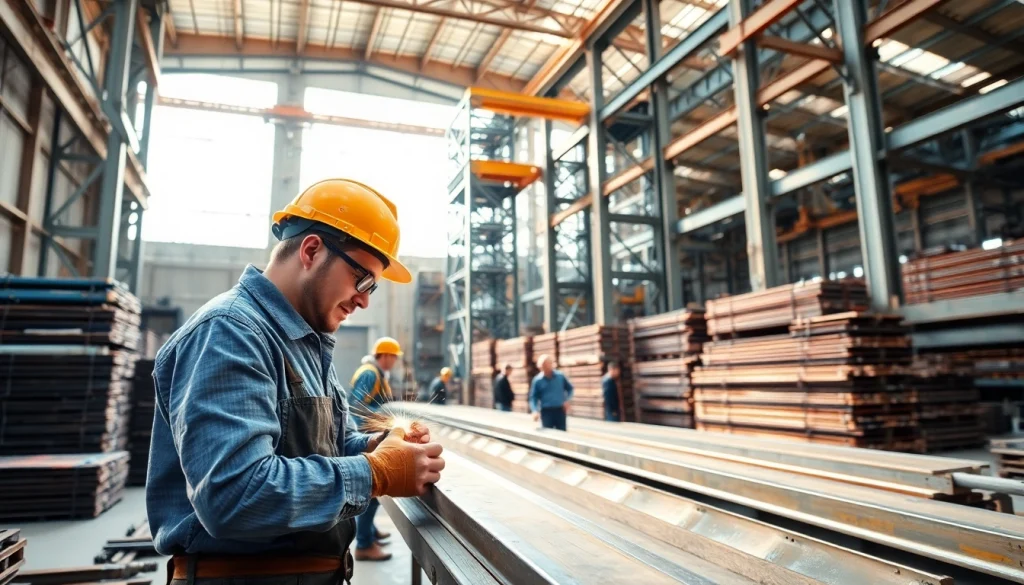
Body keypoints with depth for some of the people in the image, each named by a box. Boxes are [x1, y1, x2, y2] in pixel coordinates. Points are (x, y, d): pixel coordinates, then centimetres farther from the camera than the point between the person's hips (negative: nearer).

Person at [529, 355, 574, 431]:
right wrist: (535, 411, -16)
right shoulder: (537, 380, -3)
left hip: (560, 410, 2)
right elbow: (533, 397, 0)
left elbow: (570, 388, 14)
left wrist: (567, 400, -3)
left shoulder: (560, 376, 1)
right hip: (546, 412, -1)